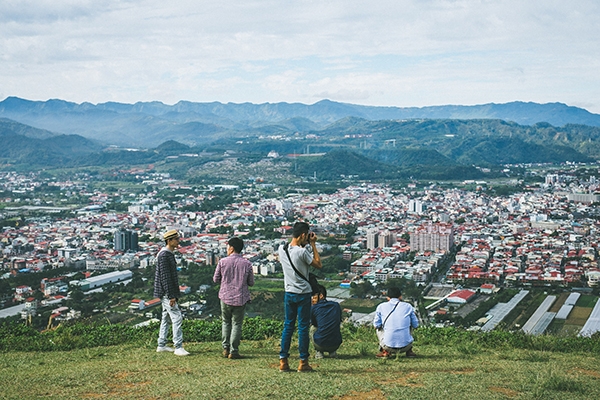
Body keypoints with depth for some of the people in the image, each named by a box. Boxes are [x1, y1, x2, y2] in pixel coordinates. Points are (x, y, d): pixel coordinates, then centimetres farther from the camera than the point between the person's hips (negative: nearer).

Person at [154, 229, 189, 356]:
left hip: (167, 293, 10)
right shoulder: (164, 255, -18)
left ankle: (161, 345, 21)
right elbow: (165, 277, -22)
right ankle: (178, 347, -9)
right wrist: (171, 296, -23)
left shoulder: (169, 254, 14)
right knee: (177, 317, -10)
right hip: (166, 293, -10)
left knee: (166, 318, 14)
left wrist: (174, 294, 20)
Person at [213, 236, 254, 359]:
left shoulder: (223, 262, -7)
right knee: (237, 324, 7)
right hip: (241, 298, 0)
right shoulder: (247, 264, -6)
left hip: (225, 297, 1)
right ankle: (233, 351, 6)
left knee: (226, 322, 17)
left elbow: (216, 279, 1)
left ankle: (226, 348, 14)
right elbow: (251, 283, 1)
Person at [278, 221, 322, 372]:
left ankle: (283, 361, 13)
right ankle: (303, 362, 8)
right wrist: (313, 244, -4)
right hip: (303, 294, -6)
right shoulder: (302, 252, -19)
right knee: (303, 327, 3)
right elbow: (318, 264, -7)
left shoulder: (282, 249, 0)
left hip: (288, 293, 6)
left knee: (288, 326, 12)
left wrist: (305, 244, 13)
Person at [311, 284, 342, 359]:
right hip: (336, 345, 3)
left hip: (320, 344, -3)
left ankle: (319, 352, 14)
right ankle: (332, 352, 18)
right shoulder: (336, 306, 6)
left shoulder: (313, 308, -4)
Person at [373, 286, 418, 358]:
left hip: (388, 346, -1)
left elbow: (376, 325, 10)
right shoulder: (408, 306, 7)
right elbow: (415, 325, 14)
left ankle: (384, 351, 14)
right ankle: (409, 351, 23)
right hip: (405, 346, 1)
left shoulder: (381, 307, 6)